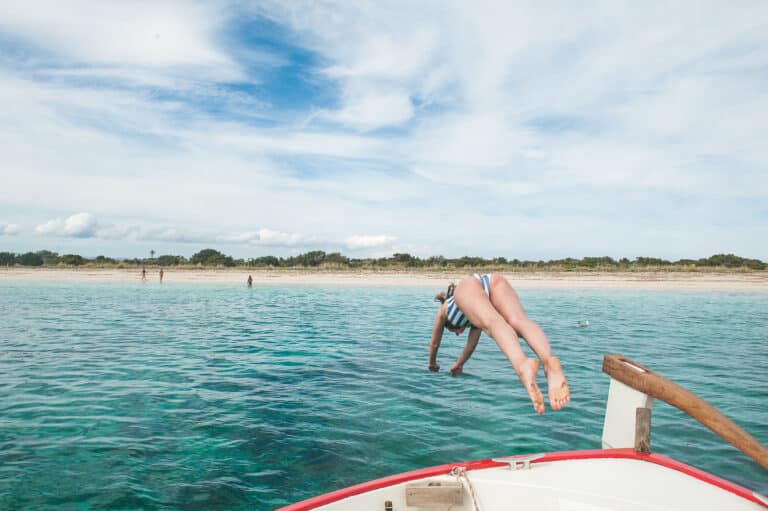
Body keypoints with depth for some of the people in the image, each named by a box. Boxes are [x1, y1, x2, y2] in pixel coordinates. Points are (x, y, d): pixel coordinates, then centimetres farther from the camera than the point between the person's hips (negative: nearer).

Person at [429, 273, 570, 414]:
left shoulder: (444, 308, 42)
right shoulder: (478, 315, 49)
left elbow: (434, 344, 49)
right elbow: (471, 345, 58)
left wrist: (432, 364, 65)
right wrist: (459, 365, 71)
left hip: (467, 286, -3)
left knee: (493, 323, -33)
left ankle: (522, 366, -64)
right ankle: (549, 361, -58)